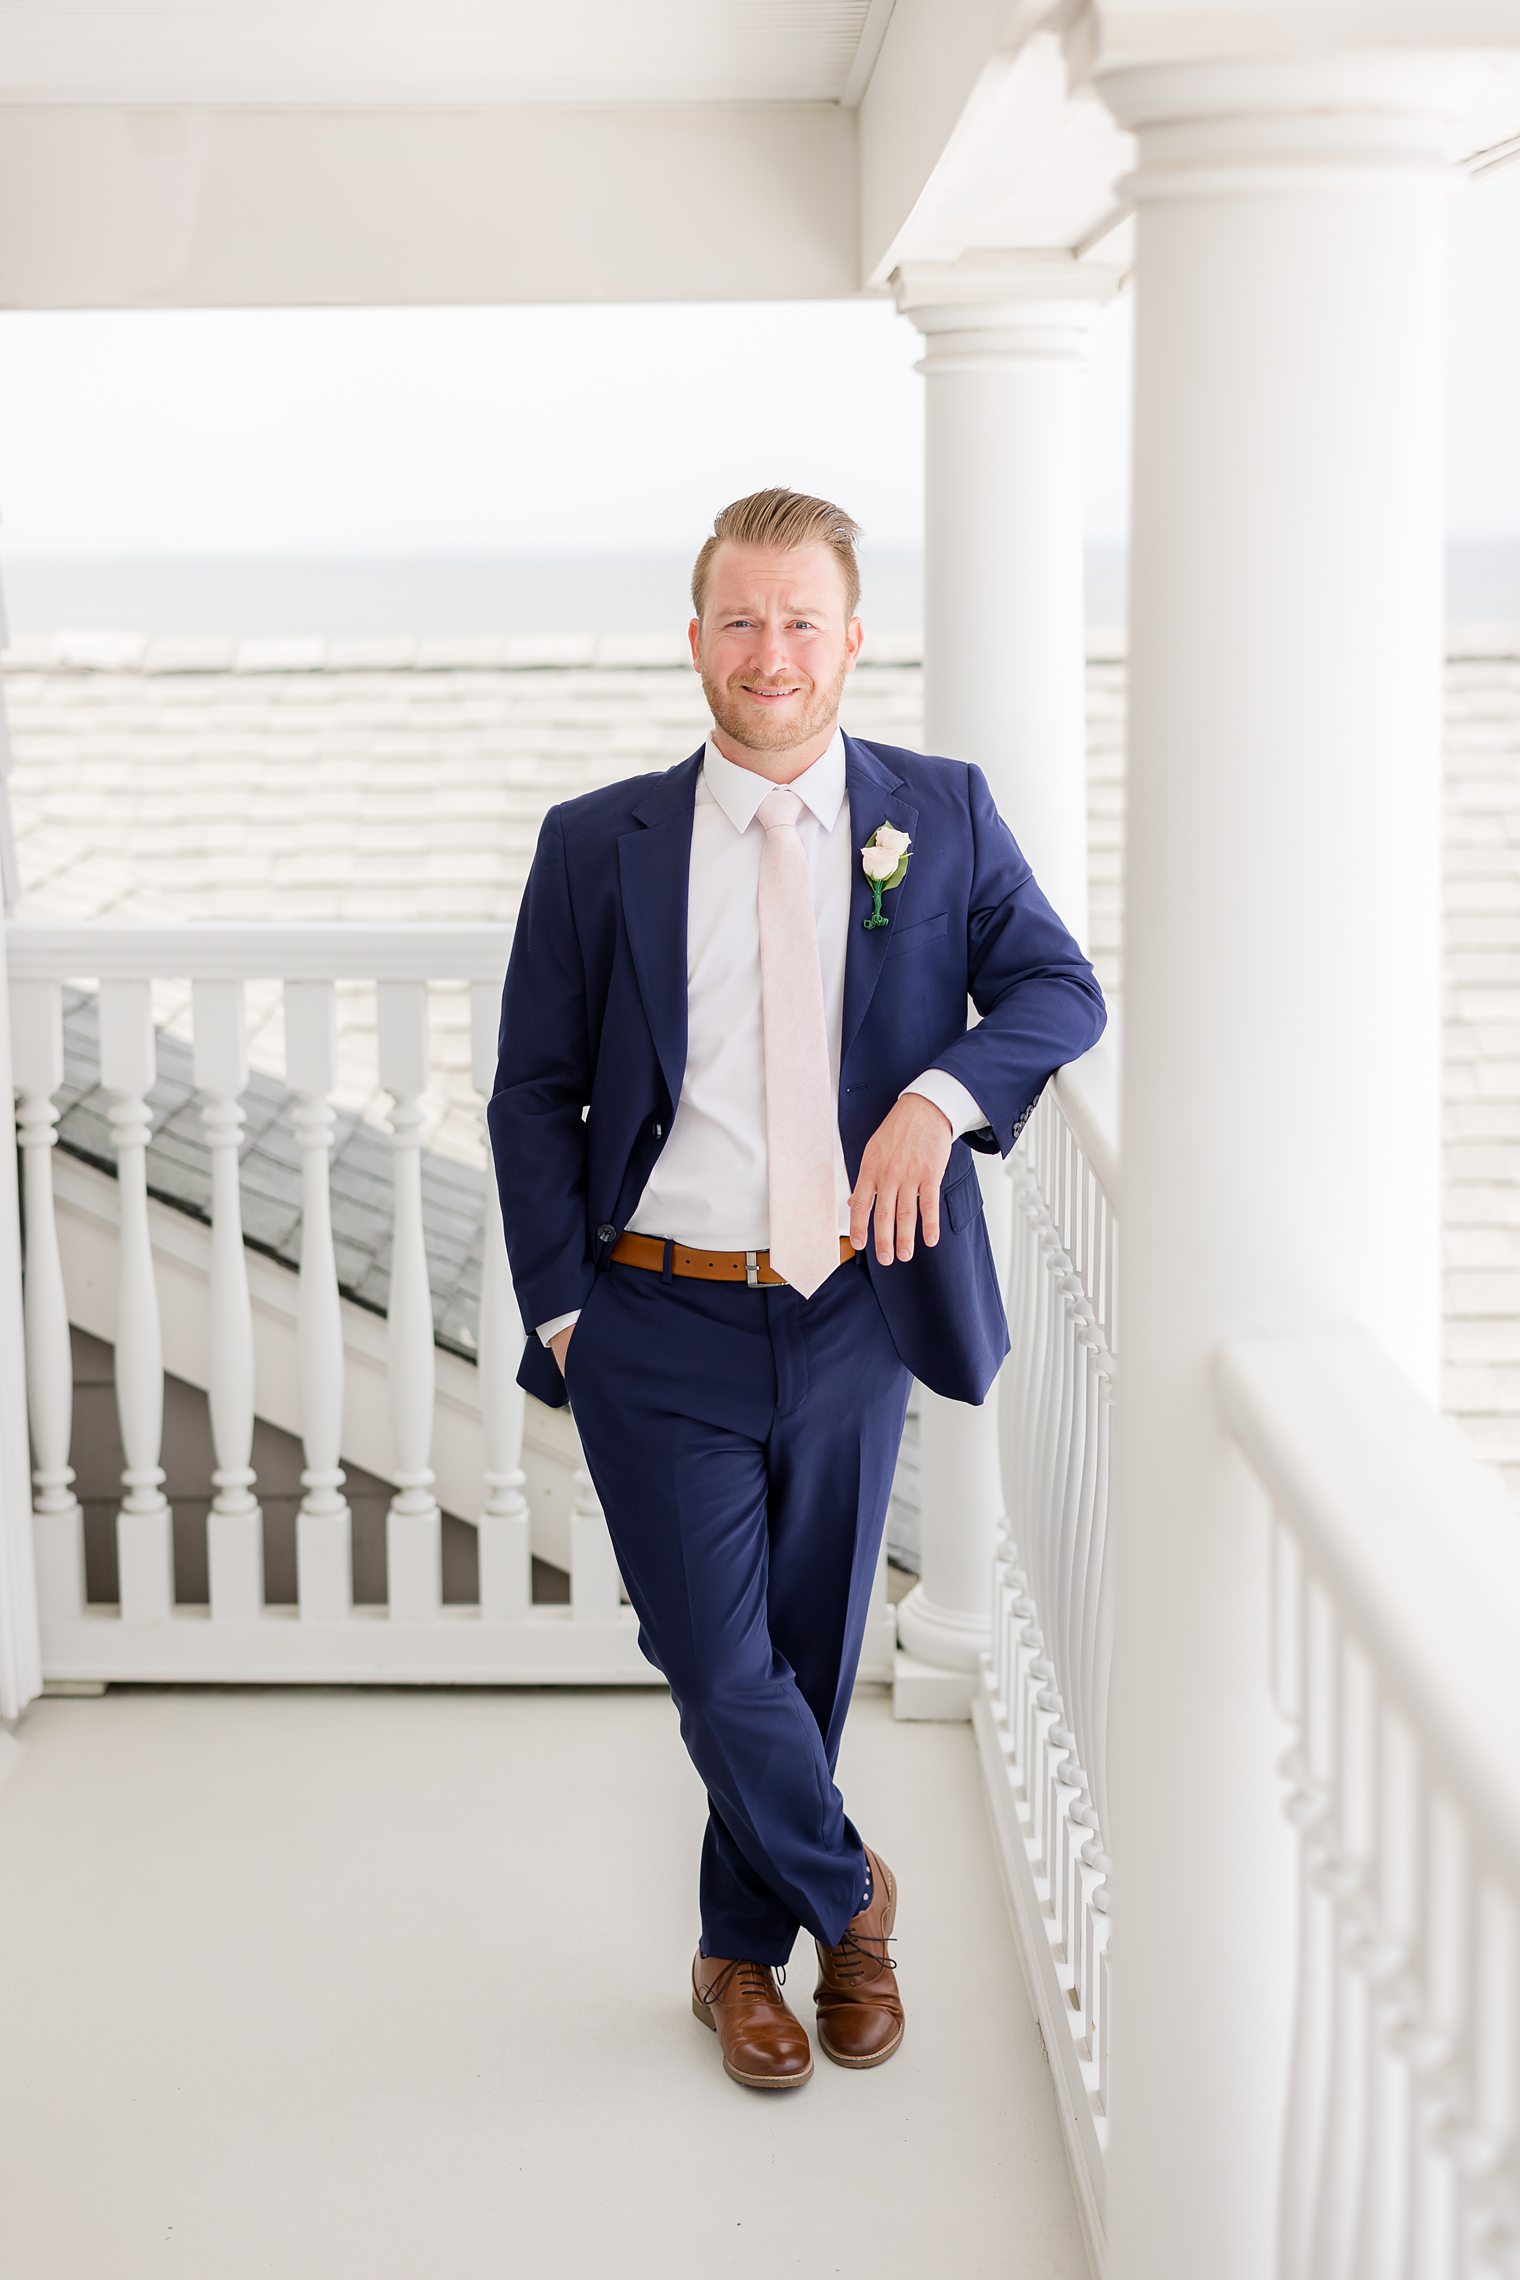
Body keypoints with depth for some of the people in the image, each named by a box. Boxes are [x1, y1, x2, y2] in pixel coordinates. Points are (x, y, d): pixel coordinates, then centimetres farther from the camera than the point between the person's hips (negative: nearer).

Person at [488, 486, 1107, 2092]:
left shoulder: (942, 814, 3)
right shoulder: (598, 844, 0)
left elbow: (1059, 988, 2)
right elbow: (533, 1092, 3)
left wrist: (943, 1094, -18)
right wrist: (562, 1309, -5)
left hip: (854, 1316, 2)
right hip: (665, 1327, -1)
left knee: (812, 1660, 13)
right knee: (721, 1674, -3)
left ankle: (744, 1953, 35)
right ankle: (848, 1901, 26)